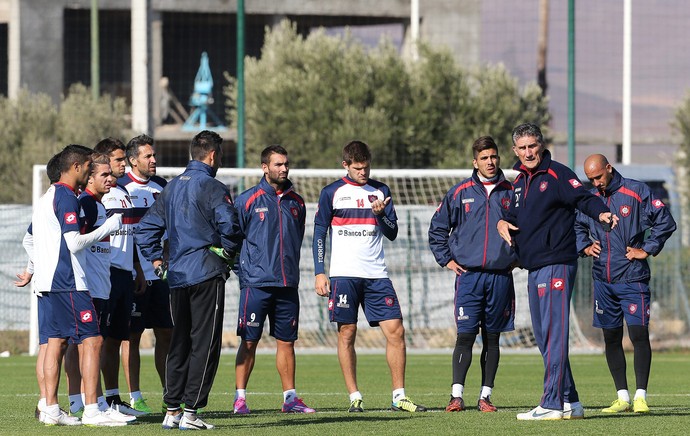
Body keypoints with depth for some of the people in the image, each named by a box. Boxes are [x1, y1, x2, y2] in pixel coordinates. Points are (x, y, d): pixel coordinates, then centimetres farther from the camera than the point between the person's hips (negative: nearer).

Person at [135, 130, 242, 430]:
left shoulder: (171, 188, 13)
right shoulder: (212, 188, -10)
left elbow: (145, 229, 15)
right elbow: (229, 225, -22)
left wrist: (156, 260, 16)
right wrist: (228, 253, -5)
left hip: (177, 277, 7)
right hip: (207, 274, -7)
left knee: (179, 343, 12)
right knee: (205, 344, -3)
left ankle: (172, 411, 11)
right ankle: (190, 412, -7)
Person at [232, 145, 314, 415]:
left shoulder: (296, 202, 12)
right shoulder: (248, 200, -3)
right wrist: (244, 268, -4)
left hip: (287, 284, 4)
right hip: (256, 282, -4)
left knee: (286, 341, 7)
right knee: (249, 341, -4)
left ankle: (290, 397, 12)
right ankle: (240, 397, 1)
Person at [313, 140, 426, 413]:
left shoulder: (380, 191, 12)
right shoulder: (332, 193, 4)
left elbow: (392, 233, 10)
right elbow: (319, 234, 6)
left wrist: (380, 215, -10)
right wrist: (319, 273, -1)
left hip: (376, 275, 2)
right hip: (343, 275, -2)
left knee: (396, 331, -5)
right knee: (347, 334, -3)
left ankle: (399, 396, 1)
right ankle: (354, 397, 4)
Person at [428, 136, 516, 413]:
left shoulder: (512, 192, 7)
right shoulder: (460, 192, 3)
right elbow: (437, 228, 11)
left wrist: (518, 257, 12)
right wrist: (446, 259, 5)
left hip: (501, 276, 2)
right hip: (469, 275, -2)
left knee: (492, 338, 5)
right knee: (465, 336, -7)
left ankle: (485, 395, 9)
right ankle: (456, 395, -8)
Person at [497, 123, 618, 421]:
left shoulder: (557, 174, -7)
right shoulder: (519, 181, 17)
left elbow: (583, 197, -17)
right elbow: (514, 215, 27)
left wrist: (601, 213, -36)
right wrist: (502, 223, 4)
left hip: (556, 265, -9)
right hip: (534, 269, 9)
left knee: (553, 333, -12)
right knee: (543, 337, 11)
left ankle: (553, 404, -15)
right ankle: (570, 402, 17)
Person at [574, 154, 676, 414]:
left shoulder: (636, 192, -3)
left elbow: (665, 222, -2)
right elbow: (577, 226, 27)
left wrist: (647, 250, -5)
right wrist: (585, 247, 9)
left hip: (632, 278, -5)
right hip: (603, 282, 5)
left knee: (638, 334, -10)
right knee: (611, 338, 6)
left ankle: (641, 396, -8)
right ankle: (622, 397, 12)